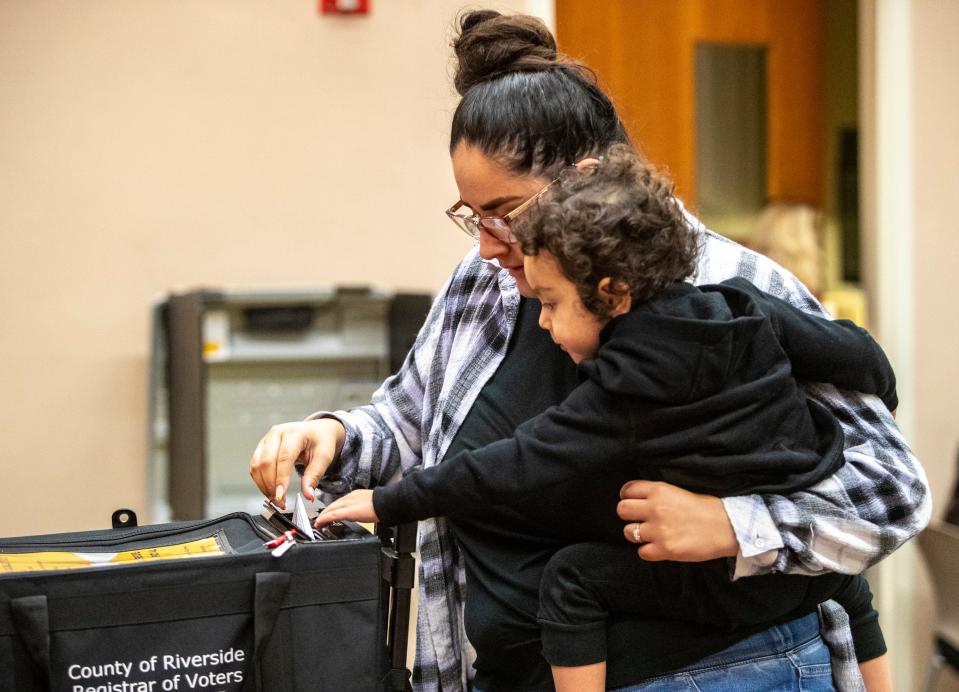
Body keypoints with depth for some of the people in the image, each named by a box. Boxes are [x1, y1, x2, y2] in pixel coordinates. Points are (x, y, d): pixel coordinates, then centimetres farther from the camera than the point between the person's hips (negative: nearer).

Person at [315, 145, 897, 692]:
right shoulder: (749, 308, 0)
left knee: (574, 578, 0)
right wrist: (880, 401, 34)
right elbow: (858, 354, 9)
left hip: (736, 588, -7)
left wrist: (387, 503, -10)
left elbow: (516, 466, -17)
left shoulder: (627, 385, -17)